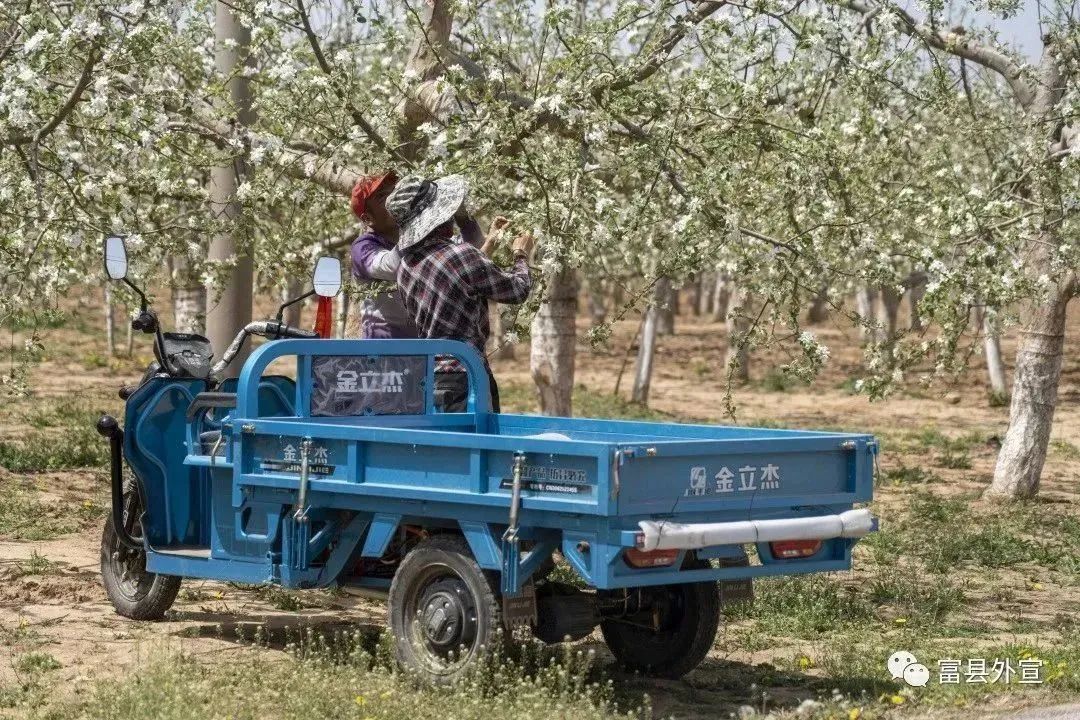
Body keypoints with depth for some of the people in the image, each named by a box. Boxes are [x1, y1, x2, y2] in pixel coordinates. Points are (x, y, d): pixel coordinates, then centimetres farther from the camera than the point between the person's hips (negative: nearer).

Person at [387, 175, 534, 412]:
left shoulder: (405, 266, 9)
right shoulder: (461, 255, -15)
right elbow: (517, 290, -2)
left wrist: (489, 244, 35)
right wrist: (521, 255, 18)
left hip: (425, 375, 8)